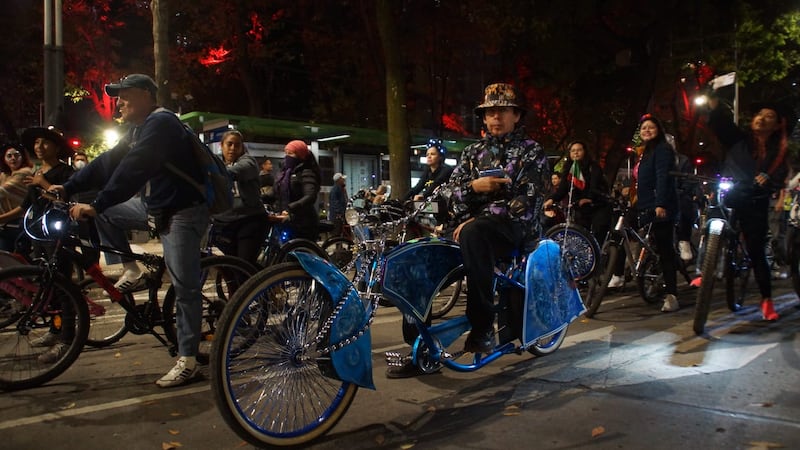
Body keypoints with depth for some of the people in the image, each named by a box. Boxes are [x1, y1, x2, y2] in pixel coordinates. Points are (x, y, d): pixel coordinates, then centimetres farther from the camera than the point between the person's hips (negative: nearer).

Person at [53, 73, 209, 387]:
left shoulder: (160, 123, -17)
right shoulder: (140, 128, 14)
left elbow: (133, 170, -27)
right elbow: (109, 162, 12)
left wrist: (95, 205, -29)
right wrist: (67, 188, 6)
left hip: (183, 213, -10)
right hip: (156, 207, 10)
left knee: (185, 287, -7)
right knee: (105, 212, 7)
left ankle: (187, 361, 0)